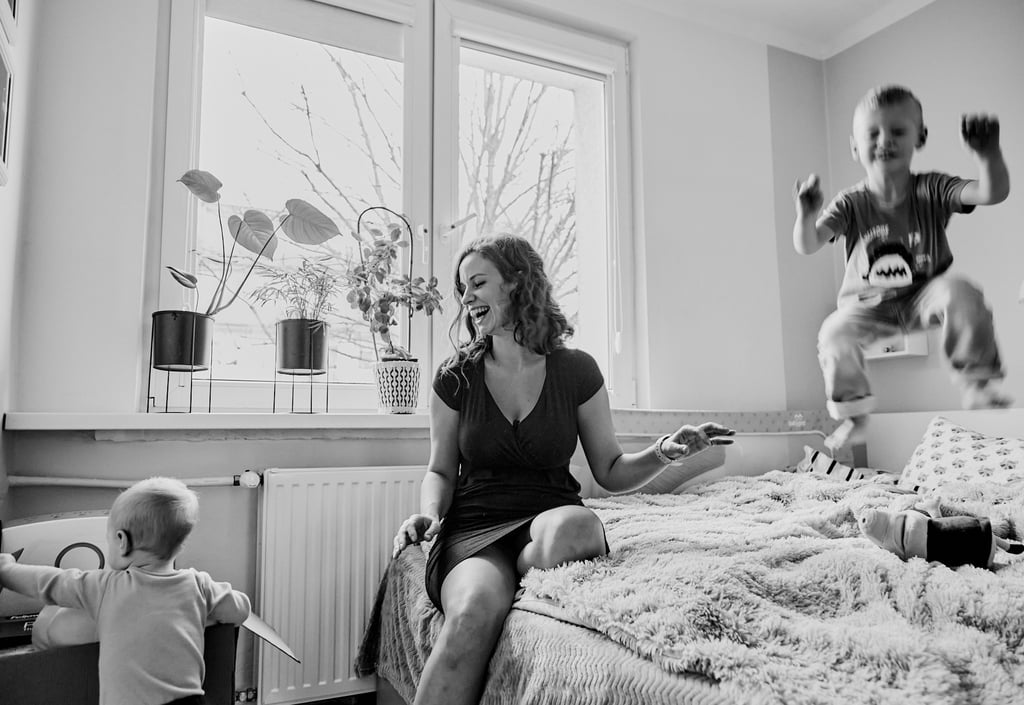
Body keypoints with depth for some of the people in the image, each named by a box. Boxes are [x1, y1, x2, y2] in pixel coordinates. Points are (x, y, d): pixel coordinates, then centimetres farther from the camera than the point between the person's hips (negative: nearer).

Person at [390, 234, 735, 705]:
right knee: (475, 609, -34)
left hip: (551, 517, 1)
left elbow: (611, 471, 8)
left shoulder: (575, 371, 1)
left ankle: (510, 575, -8)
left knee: (577, 527, -36)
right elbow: (441, 471, 12)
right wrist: (429, 512, -9)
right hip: (474, 526, 0)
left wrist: (662, 453, -11)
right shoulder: (456, 377, 3)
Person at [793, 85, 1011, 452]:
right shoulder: (850, 203, -11)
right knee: (834, 333, -26)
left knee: (962, 293, -31)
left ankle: (976, 385, -10)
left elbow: (993, 193, -22)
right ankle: (853, 416, -2)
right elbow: (807, 246, -22)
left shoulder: (931, 189, -9)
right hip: (868, 303, 0)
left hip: (924, 295, 0)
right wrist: (806, 215, -44)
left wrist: (988, 155, -43)